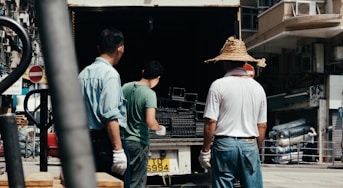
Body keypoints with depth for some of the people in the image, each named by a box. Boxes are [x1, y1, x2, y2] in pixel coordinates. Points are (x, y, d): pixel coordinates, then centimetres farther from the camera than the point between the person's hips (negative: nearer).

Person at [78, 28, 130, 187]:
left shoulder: (84, 73, 12)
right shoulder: (110, 74, -11)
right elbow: (110, 116, -19)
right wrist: (118, 150, -19)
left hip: (88, 141, 8)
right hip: (107, 140, -8)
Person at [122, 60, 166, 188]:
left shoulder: (125, 87, 2)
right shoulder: (149, 94, -17)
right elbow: (150, 123, -25)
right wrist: (160, 129, -4)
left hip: (123, 141, 6)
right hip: (138, 143, -6)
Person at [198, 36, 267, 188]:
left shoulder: (218, 86, -5)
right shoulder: (258, 88, 8)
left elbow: (211, 122, -9)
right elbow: (262, 126, 10)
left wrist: (205, 150, -1)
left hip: (225, 144, -3)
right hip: (250, 146, 3)